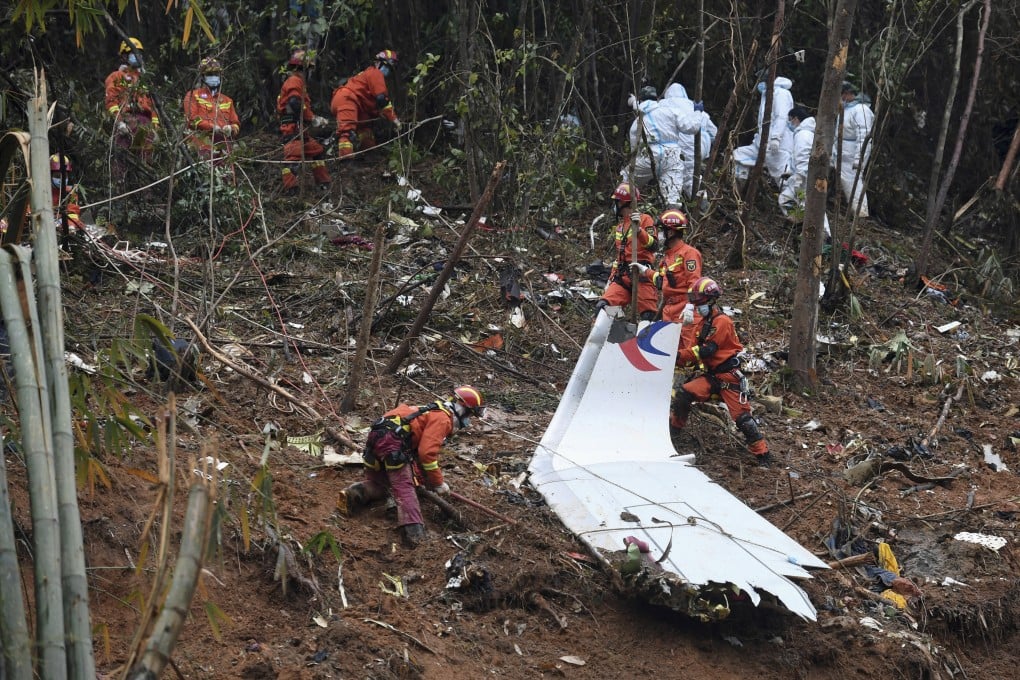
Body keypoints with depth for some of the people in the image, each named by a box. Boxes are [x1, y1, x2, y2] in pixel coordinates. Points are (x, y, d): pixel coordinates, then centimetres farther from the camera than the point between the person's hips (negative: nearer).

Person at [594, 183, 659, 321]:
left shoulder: (644, 219, 1)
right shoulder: (619, 228, 25)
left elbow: (652, 245, -13)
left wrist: (638, 229, -25)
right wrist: (611, 278, 26)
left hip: (641, 275, -7)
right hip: (622, 278, 7)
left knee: (648, 317, -10)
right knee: (601, 307, -14)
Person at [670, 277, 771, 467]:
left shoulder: (722, 322, -14)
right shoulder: (700, 323, 13)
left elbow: (707, 350, -22)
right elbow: (693, 351, 9)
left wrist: (681, 355, -25)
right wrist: (679, 360, -11)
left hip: (728, 376, -7)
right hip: (710, 376, 7)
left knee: (741, 416, -11)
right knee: (683, 394, -12)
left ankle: (762, 453, -4)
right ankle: (675, 428, 8)